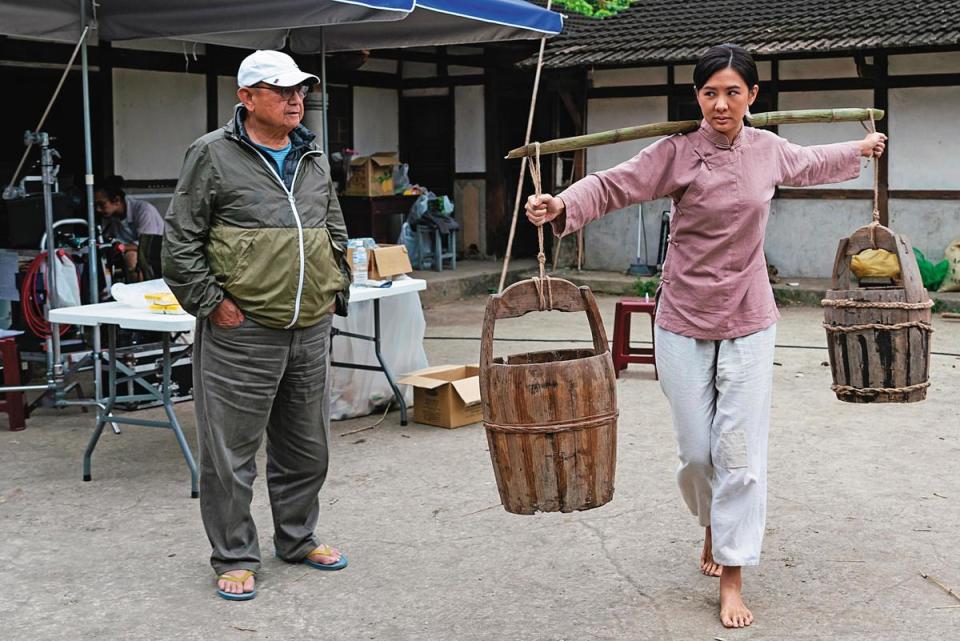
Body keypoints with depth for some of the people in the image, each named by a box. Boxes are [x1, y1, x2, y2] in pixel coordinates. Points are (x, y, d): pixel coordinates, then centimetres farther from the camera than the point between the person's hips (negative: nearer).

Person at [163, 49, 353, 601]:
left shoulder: (314, 159, 14)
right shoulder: (214, 155, -5)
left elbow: (336, 234, 24)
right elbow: (181, 241, -5)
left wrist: (334, 293, 14)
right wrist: (212, 303, -11)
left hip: (310, 330, 6)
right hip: (241, 332, -6)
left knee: (307, 446, 16)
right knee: (232, 451, 1)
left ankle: (298, 539, 34)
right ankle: (235, 557, 16)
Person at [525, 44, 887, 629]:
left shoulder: (769, 150, 3)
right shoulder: (679, 153, -9)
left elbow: (812, 164, 25)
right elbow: (613, 186, -19)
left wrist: (861, 149, 41)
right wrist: (560, 206, -38)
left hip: (748, 321, 2)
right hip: (684, 322, -2)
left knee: (740, 452, 0)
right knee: (698, 451, 5)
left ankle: (732, 581, 10)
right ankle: (713, 526, 38)